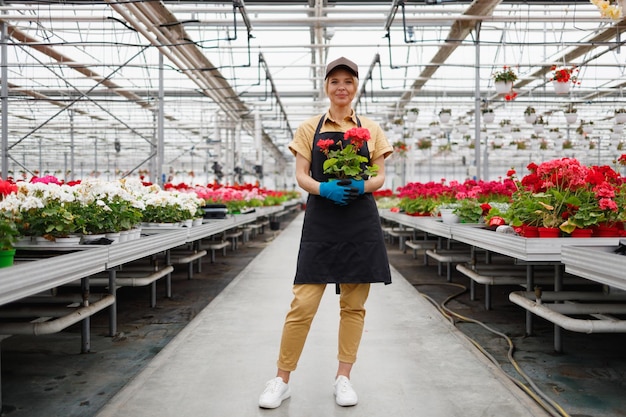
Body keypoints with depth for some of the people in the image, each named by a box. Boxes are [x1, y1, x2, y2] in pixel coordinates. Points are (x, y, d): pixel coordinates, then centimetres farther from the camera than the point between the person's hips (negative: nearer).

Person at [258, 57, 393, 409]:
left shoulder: (371, 129, 9)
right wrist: (323, 188, -18)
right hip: (321, 221, -1)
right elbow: (301, 176, 3)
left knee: (354, 304, 7)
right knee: (303, 303, -3)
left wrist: (362, 186, -15)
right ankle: (282, 380, 12)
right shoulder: (310, 128, 8)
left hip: (361, 222, 2)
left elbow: (381, 176, 7)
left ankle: (344, 377, 22)